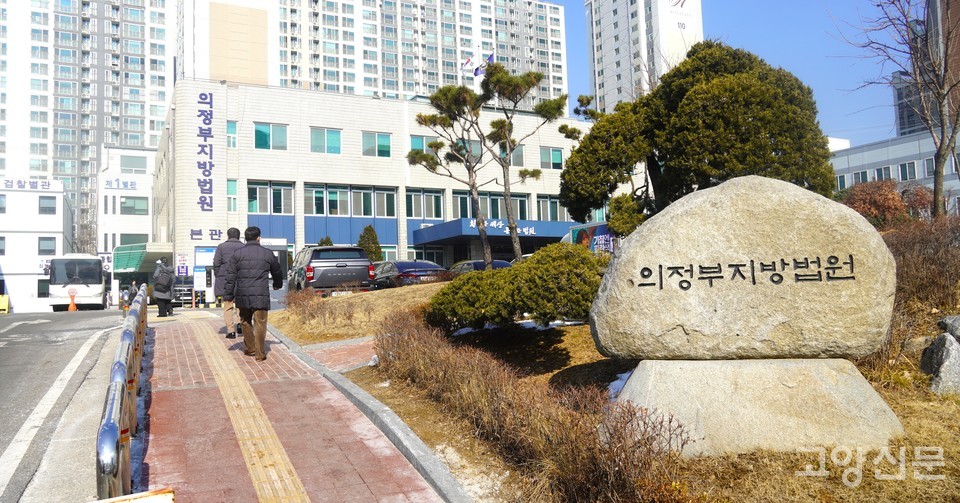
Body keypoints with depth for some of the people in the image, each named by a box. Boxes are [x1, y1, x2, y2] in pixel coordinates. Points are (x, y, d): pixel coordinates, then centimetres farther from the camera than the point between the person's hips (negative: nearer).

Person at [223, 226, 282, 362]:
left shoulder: (237, 254, 1)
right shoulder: (267, 254, 4)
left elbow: (230, 276, 0)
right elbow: (276, 271, 19)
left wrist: (228, 295, 6)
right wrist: (278, 284, 38)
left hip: (243, 295, 1)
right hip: (261, 295, -1)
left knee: (245, 322, 17)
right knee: (260, 323, 1)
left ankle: (249, 349, 27)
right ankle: (259, 353, 1)